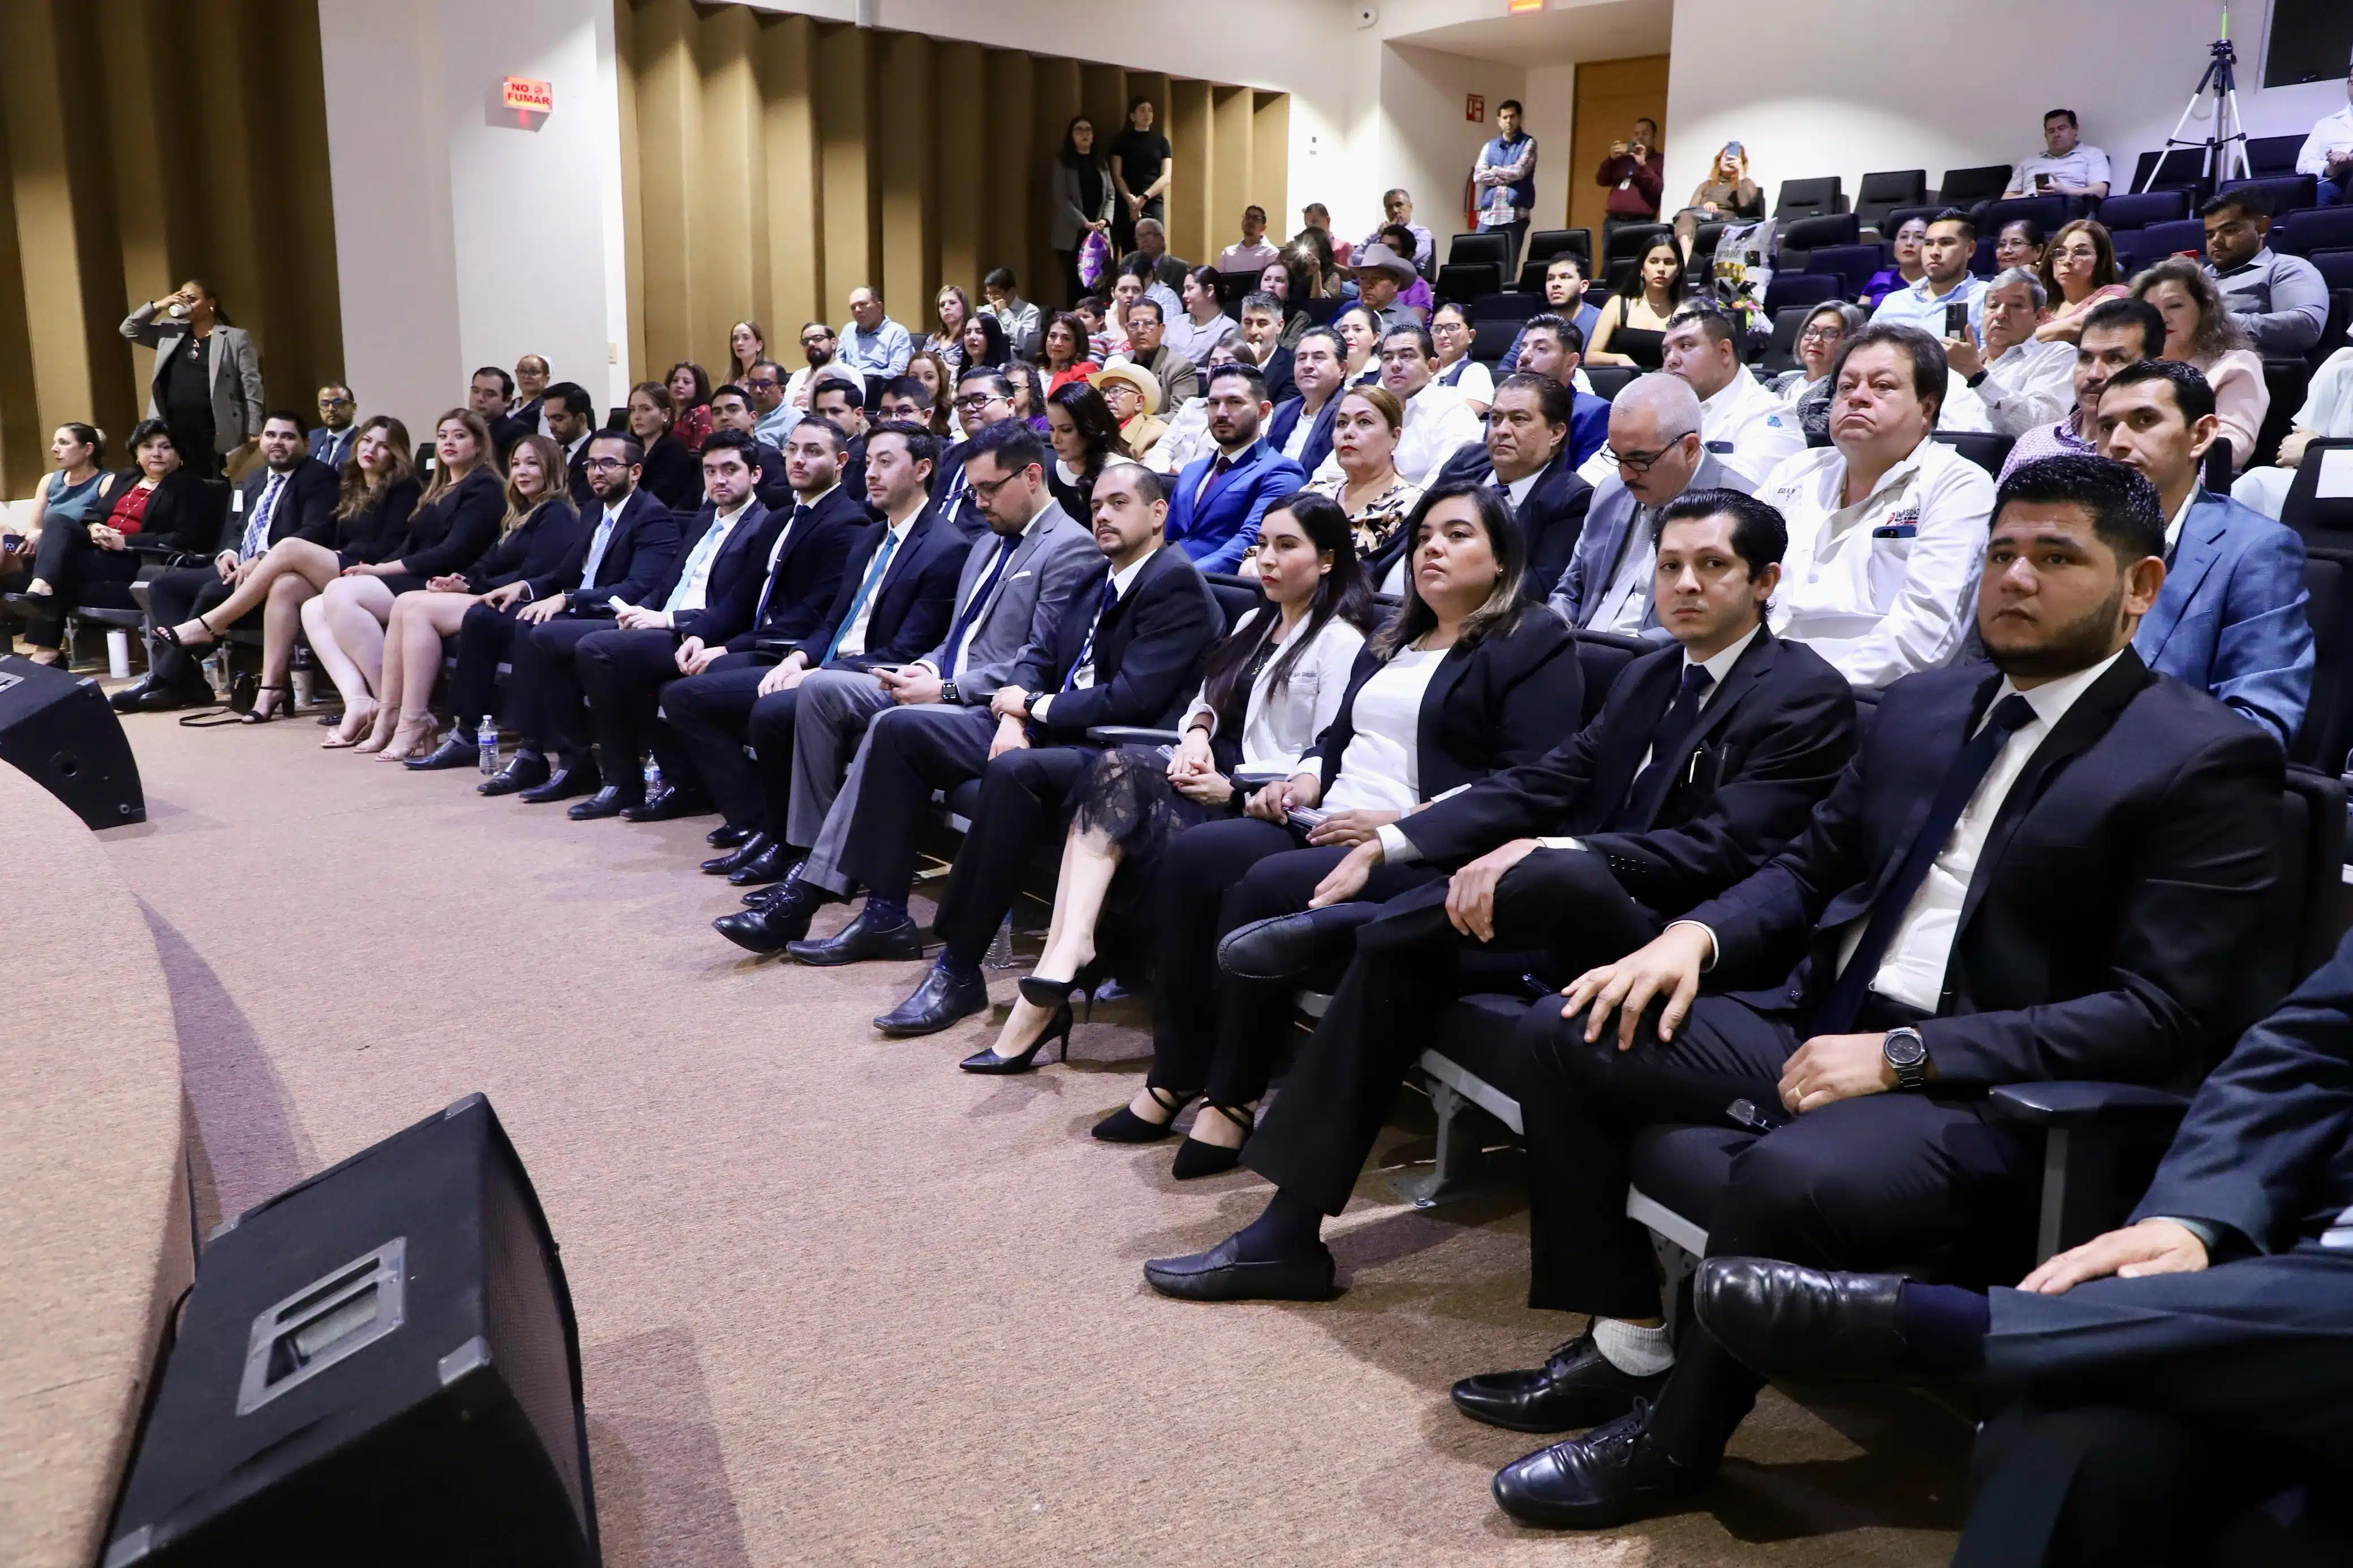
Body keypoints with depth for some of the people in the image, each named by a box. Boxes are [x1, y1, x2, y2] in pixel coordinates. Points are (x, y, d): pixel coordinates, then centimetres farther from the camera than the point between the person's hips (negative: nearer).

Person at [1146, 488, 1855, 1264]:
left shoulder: (1807, 697, -7)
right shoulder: (1646, 678, 17)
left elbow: (1721, 852, -20)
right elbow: (1538, 785, 10)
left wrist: (1543, 850, -31)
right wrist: (1388, 844, -3)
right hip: (1591, 927, 8)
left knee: (1562, 871, -37)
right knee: (1398, 948, -10)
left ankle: (1338, 926, -11)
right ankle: (1289, 1229, -8)